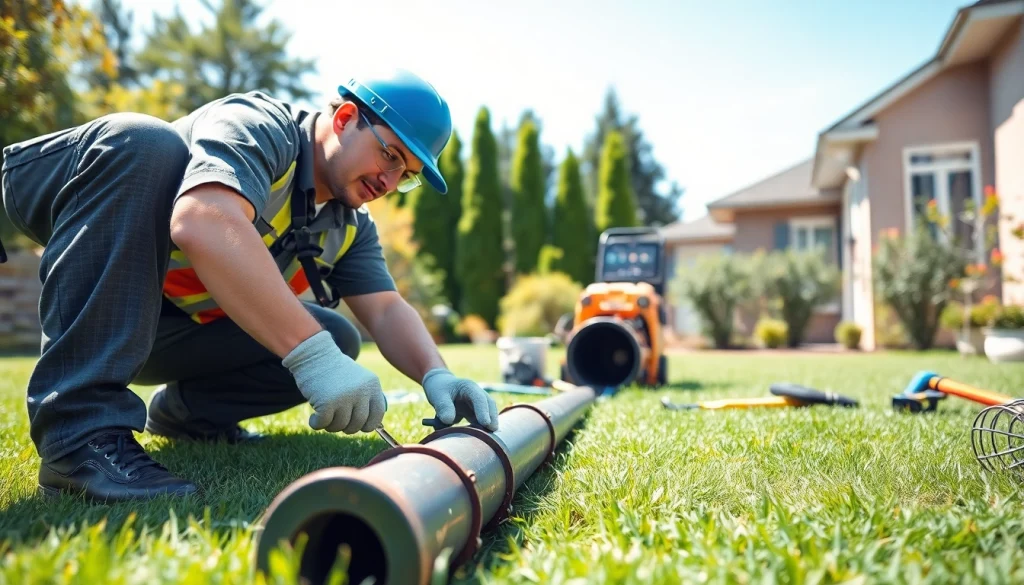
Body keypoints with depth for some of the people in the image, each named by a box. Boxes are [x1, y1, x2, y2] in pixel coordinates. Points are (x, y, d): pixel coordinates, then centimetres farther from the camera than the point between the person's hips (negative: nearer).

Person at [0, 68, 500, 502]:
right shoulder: (257, 125, -24)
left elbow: (386, 311, -7)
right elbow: (203, 225, -43)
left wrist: (435, 375, -28)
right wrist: (311, 352, -50)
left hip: (169, 321, 6)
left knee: (333, 338, -9)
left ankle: (184, 409, 8)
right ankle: (82, 424, -35)